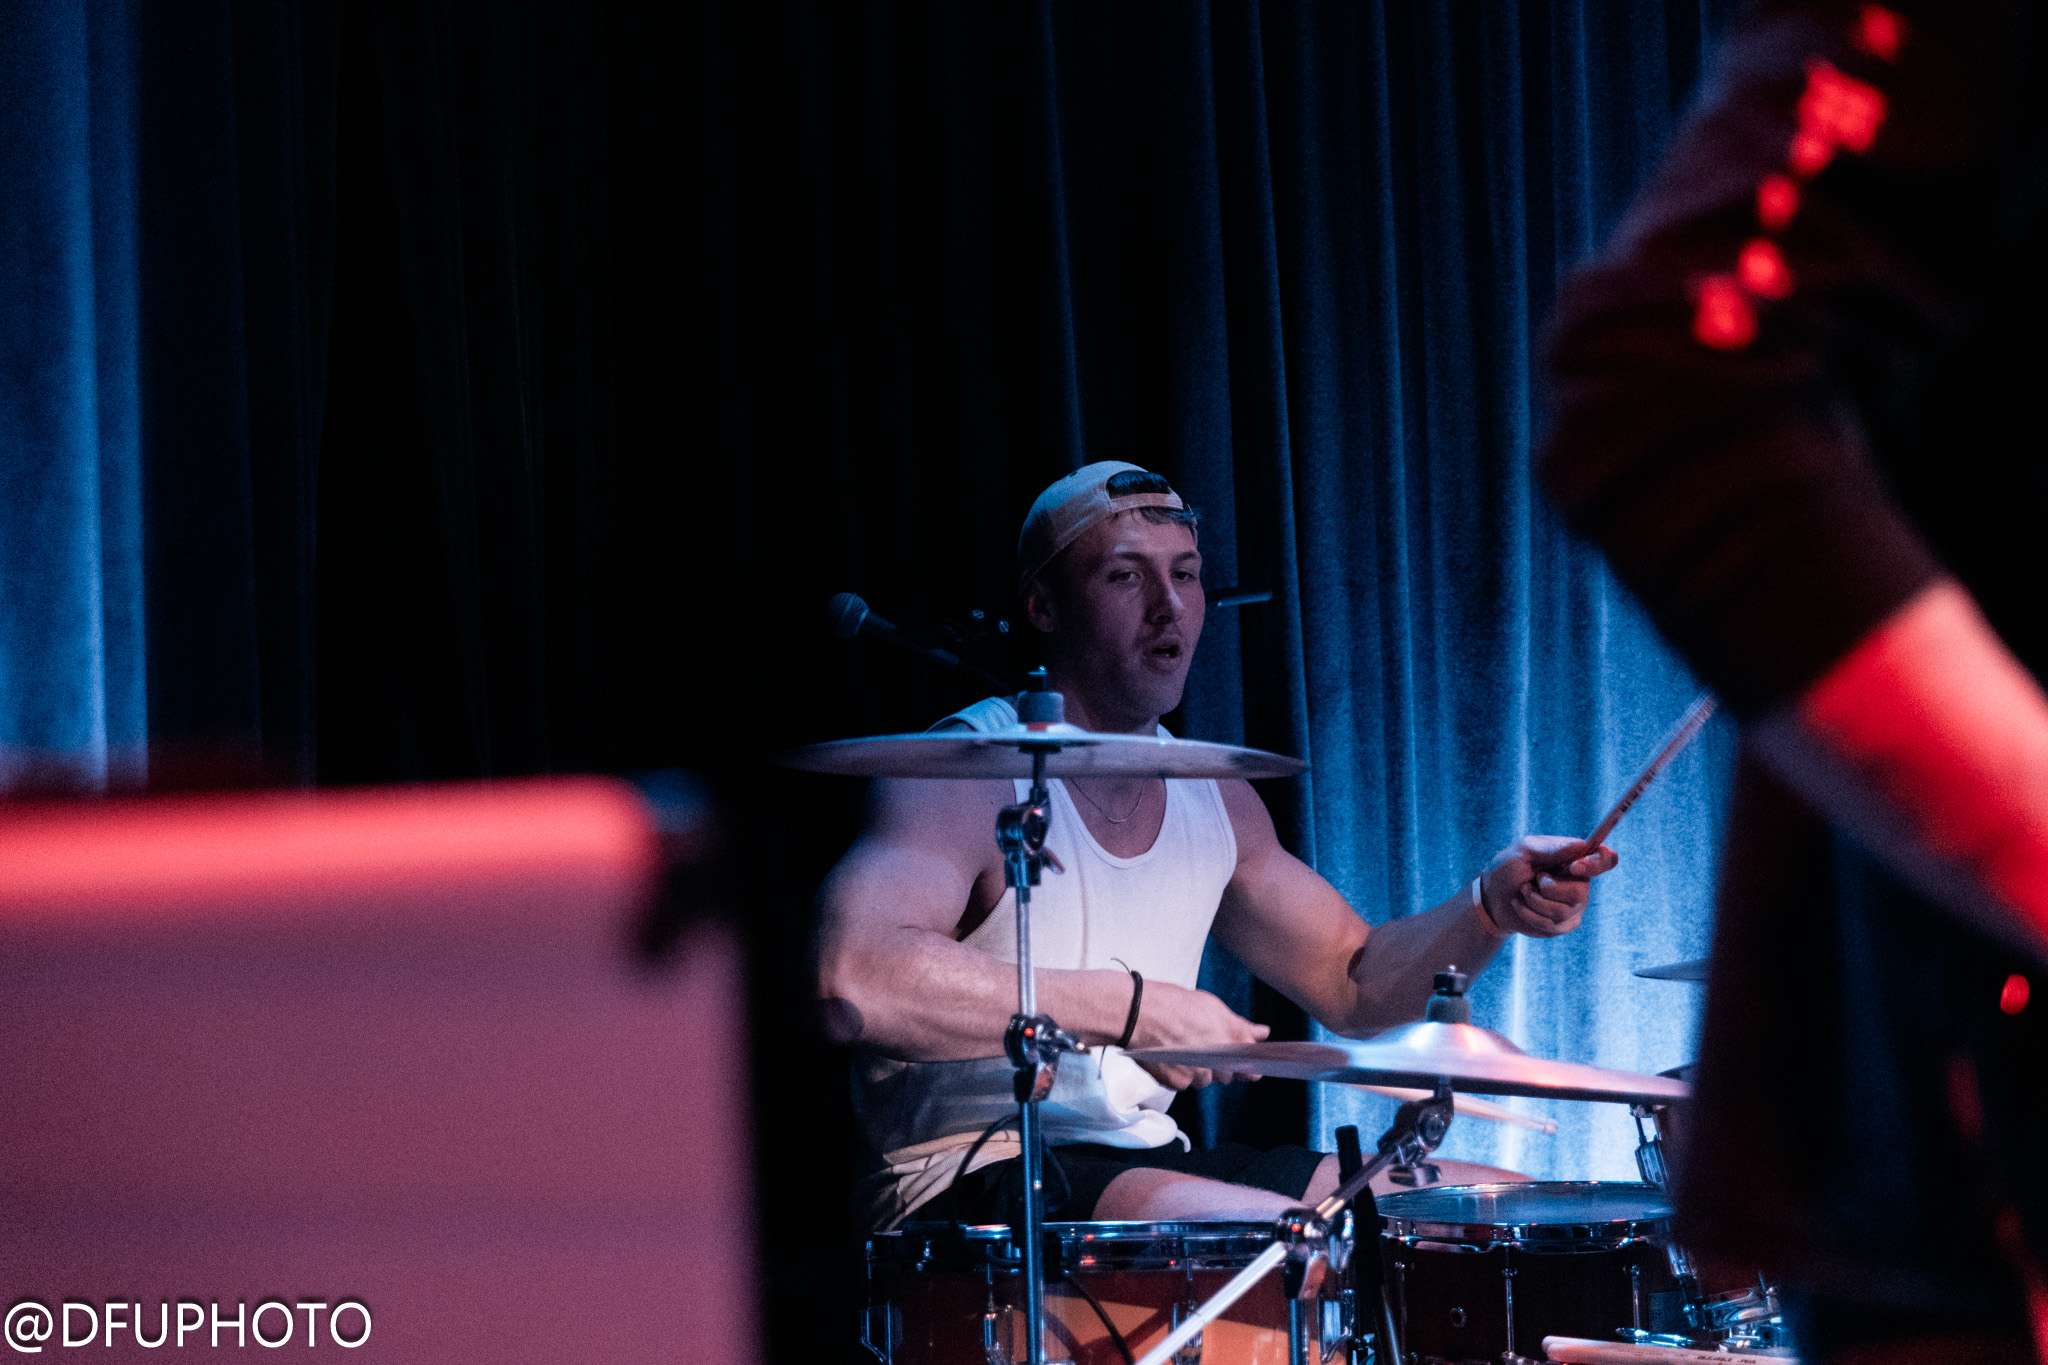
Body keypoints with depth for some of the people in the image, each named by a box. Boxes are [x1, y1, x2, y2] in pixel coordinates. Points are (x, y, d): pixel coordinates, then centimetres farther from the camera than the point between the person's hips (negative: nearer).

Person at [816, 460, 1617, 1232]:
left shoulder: (1215, 799, 14)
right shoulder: (968, 773, -13)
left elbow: (1350, 983, 21)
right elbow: (852, 980, -30)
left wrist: (1494, 908, 0)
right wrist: (1129, 1006, -29)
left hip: (1151, 1166, 9)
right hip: (978, 1180, -9)